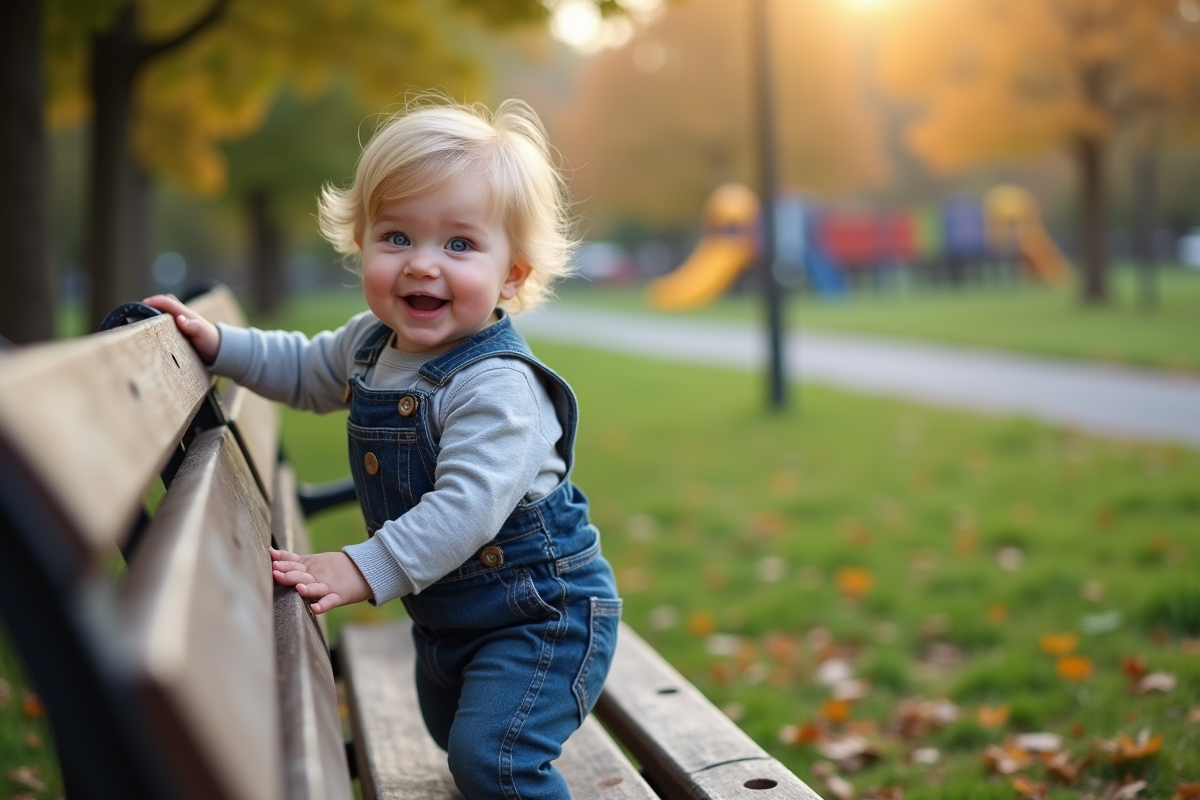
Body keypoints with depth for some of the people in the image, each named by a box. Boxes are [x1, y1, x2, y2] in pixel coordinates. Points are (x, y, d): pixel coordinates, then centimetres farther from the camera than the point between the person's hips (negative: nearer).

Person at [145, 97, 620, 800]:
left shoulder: (497, 385, -31)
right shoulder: (373, 343, -2)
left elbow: (466, 506, -38)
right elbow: (305, 371, 20)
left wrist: (365, 569, -39)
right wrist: (218, 344, 10)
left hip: (539, 610, -9)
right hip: (445, 612, 9)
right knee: (452, 733, 28)